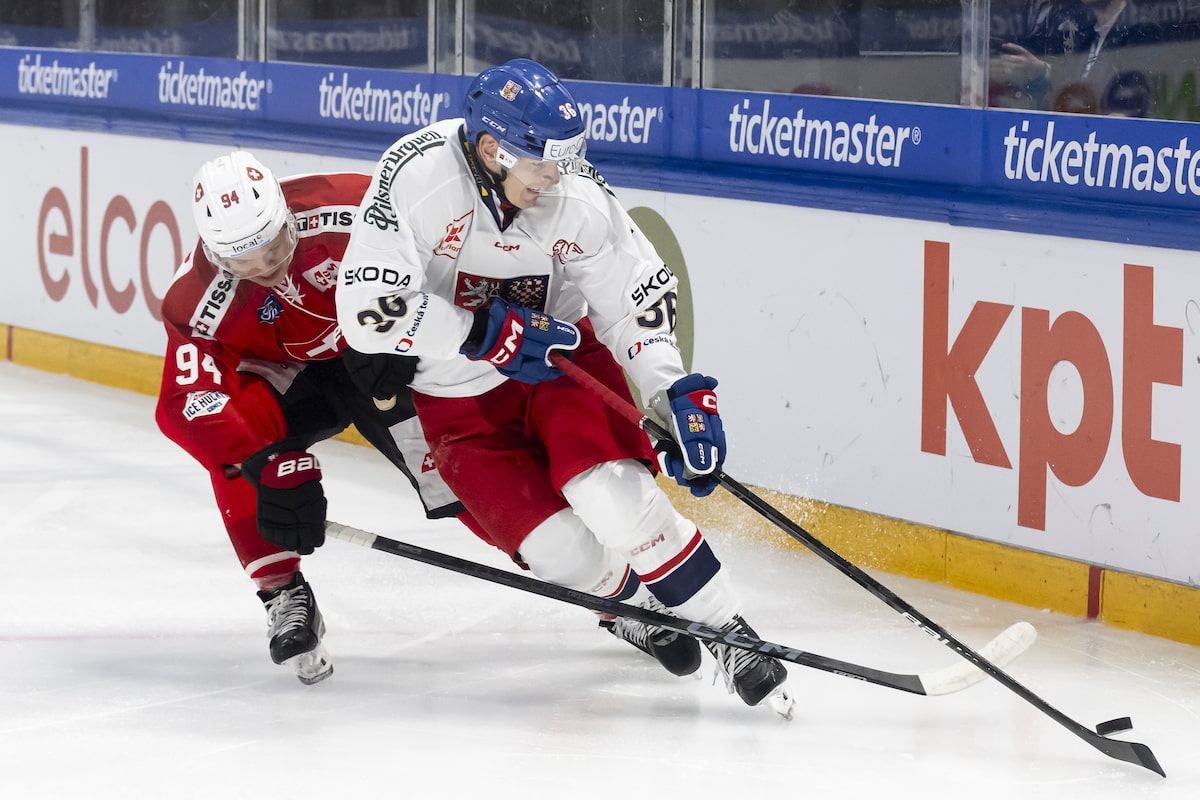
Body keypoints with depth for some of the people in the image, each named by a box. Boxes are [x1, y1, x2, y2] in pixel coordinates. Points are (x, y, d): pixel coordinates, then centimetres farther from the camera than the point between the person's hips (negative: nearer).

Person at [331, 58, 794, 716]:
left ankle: (731, 635, -15)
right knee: (559, 550, -15)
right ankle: (637, 608, 18)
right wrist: (488, 333, -29)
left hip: (562, 358, 1)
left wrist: (682, 396, -19)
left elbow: (640, 297, -7)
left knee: (614, 496, -26)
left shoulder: (579, 196, -18)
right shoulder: (415, 174, -26)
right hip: (456, 392, -1)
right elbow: (368, 309, -29)